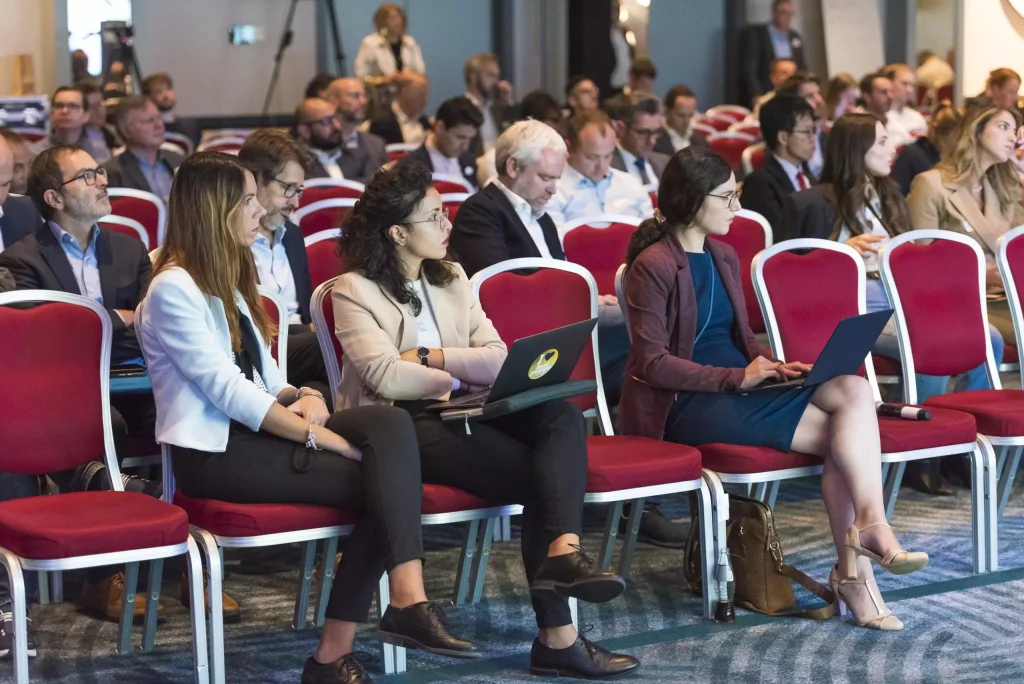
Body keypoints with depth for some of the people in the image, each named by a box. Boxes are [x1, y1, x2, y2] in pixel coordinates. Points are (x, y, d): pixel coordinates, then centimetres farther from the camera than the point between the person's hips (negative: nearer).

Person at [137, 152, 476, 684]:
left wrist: (301, 397, -4)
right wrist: (320, 435, -19)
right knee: (382, 478, -23)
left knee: (389, 423, -21)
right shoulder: (174, 288, -9)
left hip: (252, 430, 8)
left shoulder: (225, 278, 21)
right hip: (213, 452, -8)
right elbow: (227, 390, -17)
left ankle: (408, 601, -31)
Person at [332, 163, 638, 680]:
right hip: (402, 424, -6)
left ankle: (563, 551, -46)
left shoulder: (452, 278, 19)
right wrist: (459, 376, -4)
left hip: (460, 408, 6)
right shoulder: (355, 290, -1)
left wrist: (430, 358, -7)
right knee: (535, 473, -26)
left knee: (562, 416, -25)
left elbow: (498, 359, 8)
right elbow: (385, 376, -15)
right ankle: (558, 635, -27)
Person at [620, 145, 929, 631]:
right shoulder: (653, 267, -8)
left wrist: (773, 366, 1)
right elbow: (651, 363, -14)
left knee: (854, 391, -20)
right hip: (686, 404, -7)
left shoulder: (723, 257, 18)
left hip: (740, 386, 8)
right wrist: (736, 377, -19)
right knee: (842, 436, -20)